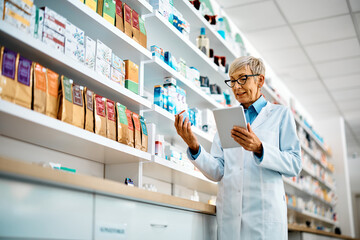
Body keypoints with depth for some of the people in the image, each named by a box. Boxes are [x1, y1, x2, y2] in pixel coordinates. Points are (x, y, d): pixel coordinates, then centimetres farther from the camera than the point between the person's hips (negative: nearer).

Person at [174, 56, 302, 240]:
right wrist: (194, 147, -10)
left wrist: (259, 148, -17)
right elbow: (216, 172, 6)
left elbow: (294, 165, -2)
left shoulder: (280, 114, 8)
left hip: (265, 212, -2)